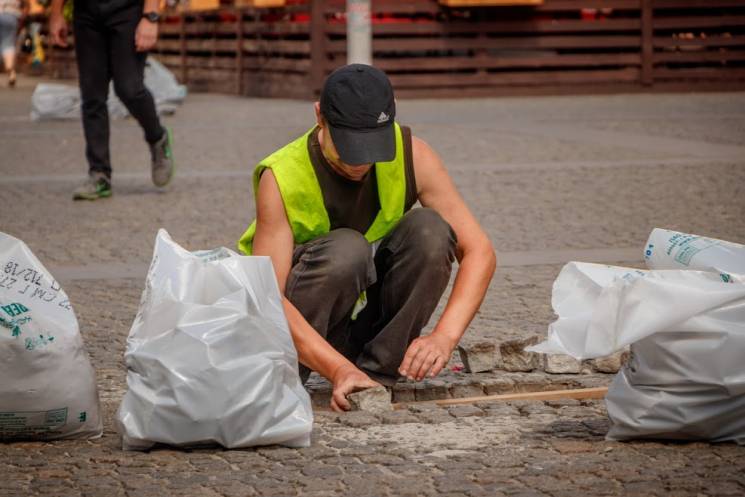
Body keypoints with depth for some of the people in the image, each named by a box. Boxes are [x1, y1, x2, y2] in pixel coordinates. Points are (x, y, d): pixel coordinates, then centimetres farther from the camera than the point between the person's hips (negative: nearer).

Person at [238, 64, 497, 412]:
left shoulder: (411, 156, -16)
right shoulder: (282, 178, -24)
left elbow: (480, 252, -17)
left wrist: (444, 337, -34)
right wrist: (338, 368, -43)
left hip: (368, 314, 3)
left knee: (429, 230, -23)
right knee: (345, 249, -34)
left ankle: (378, 372, -15)